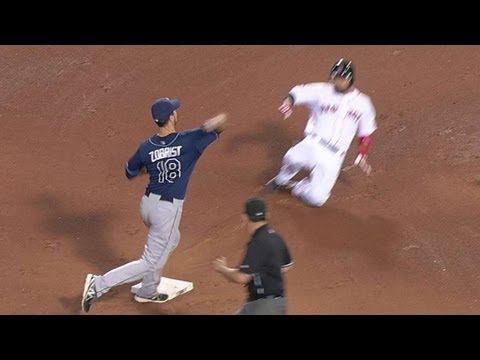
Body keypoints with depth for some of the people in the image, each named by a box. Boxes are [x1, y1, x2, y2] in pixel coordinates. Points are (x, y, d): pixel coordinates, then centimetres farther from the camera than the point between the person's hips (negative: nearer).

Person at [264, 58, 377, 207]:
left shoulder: (363, 103, 10)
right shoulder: (322, 91, 3)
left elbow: (365, 134, 18)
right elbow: (297, 93, -11)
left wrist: (362, 157, 5)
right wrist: (289, 102, -34)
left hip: (332, 158, 1)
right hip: (313, 144, -1)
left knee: (316, 198, -14)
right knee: (293, 158, -36)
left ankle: (295, 187, 21)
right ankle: (280, 180, -1)